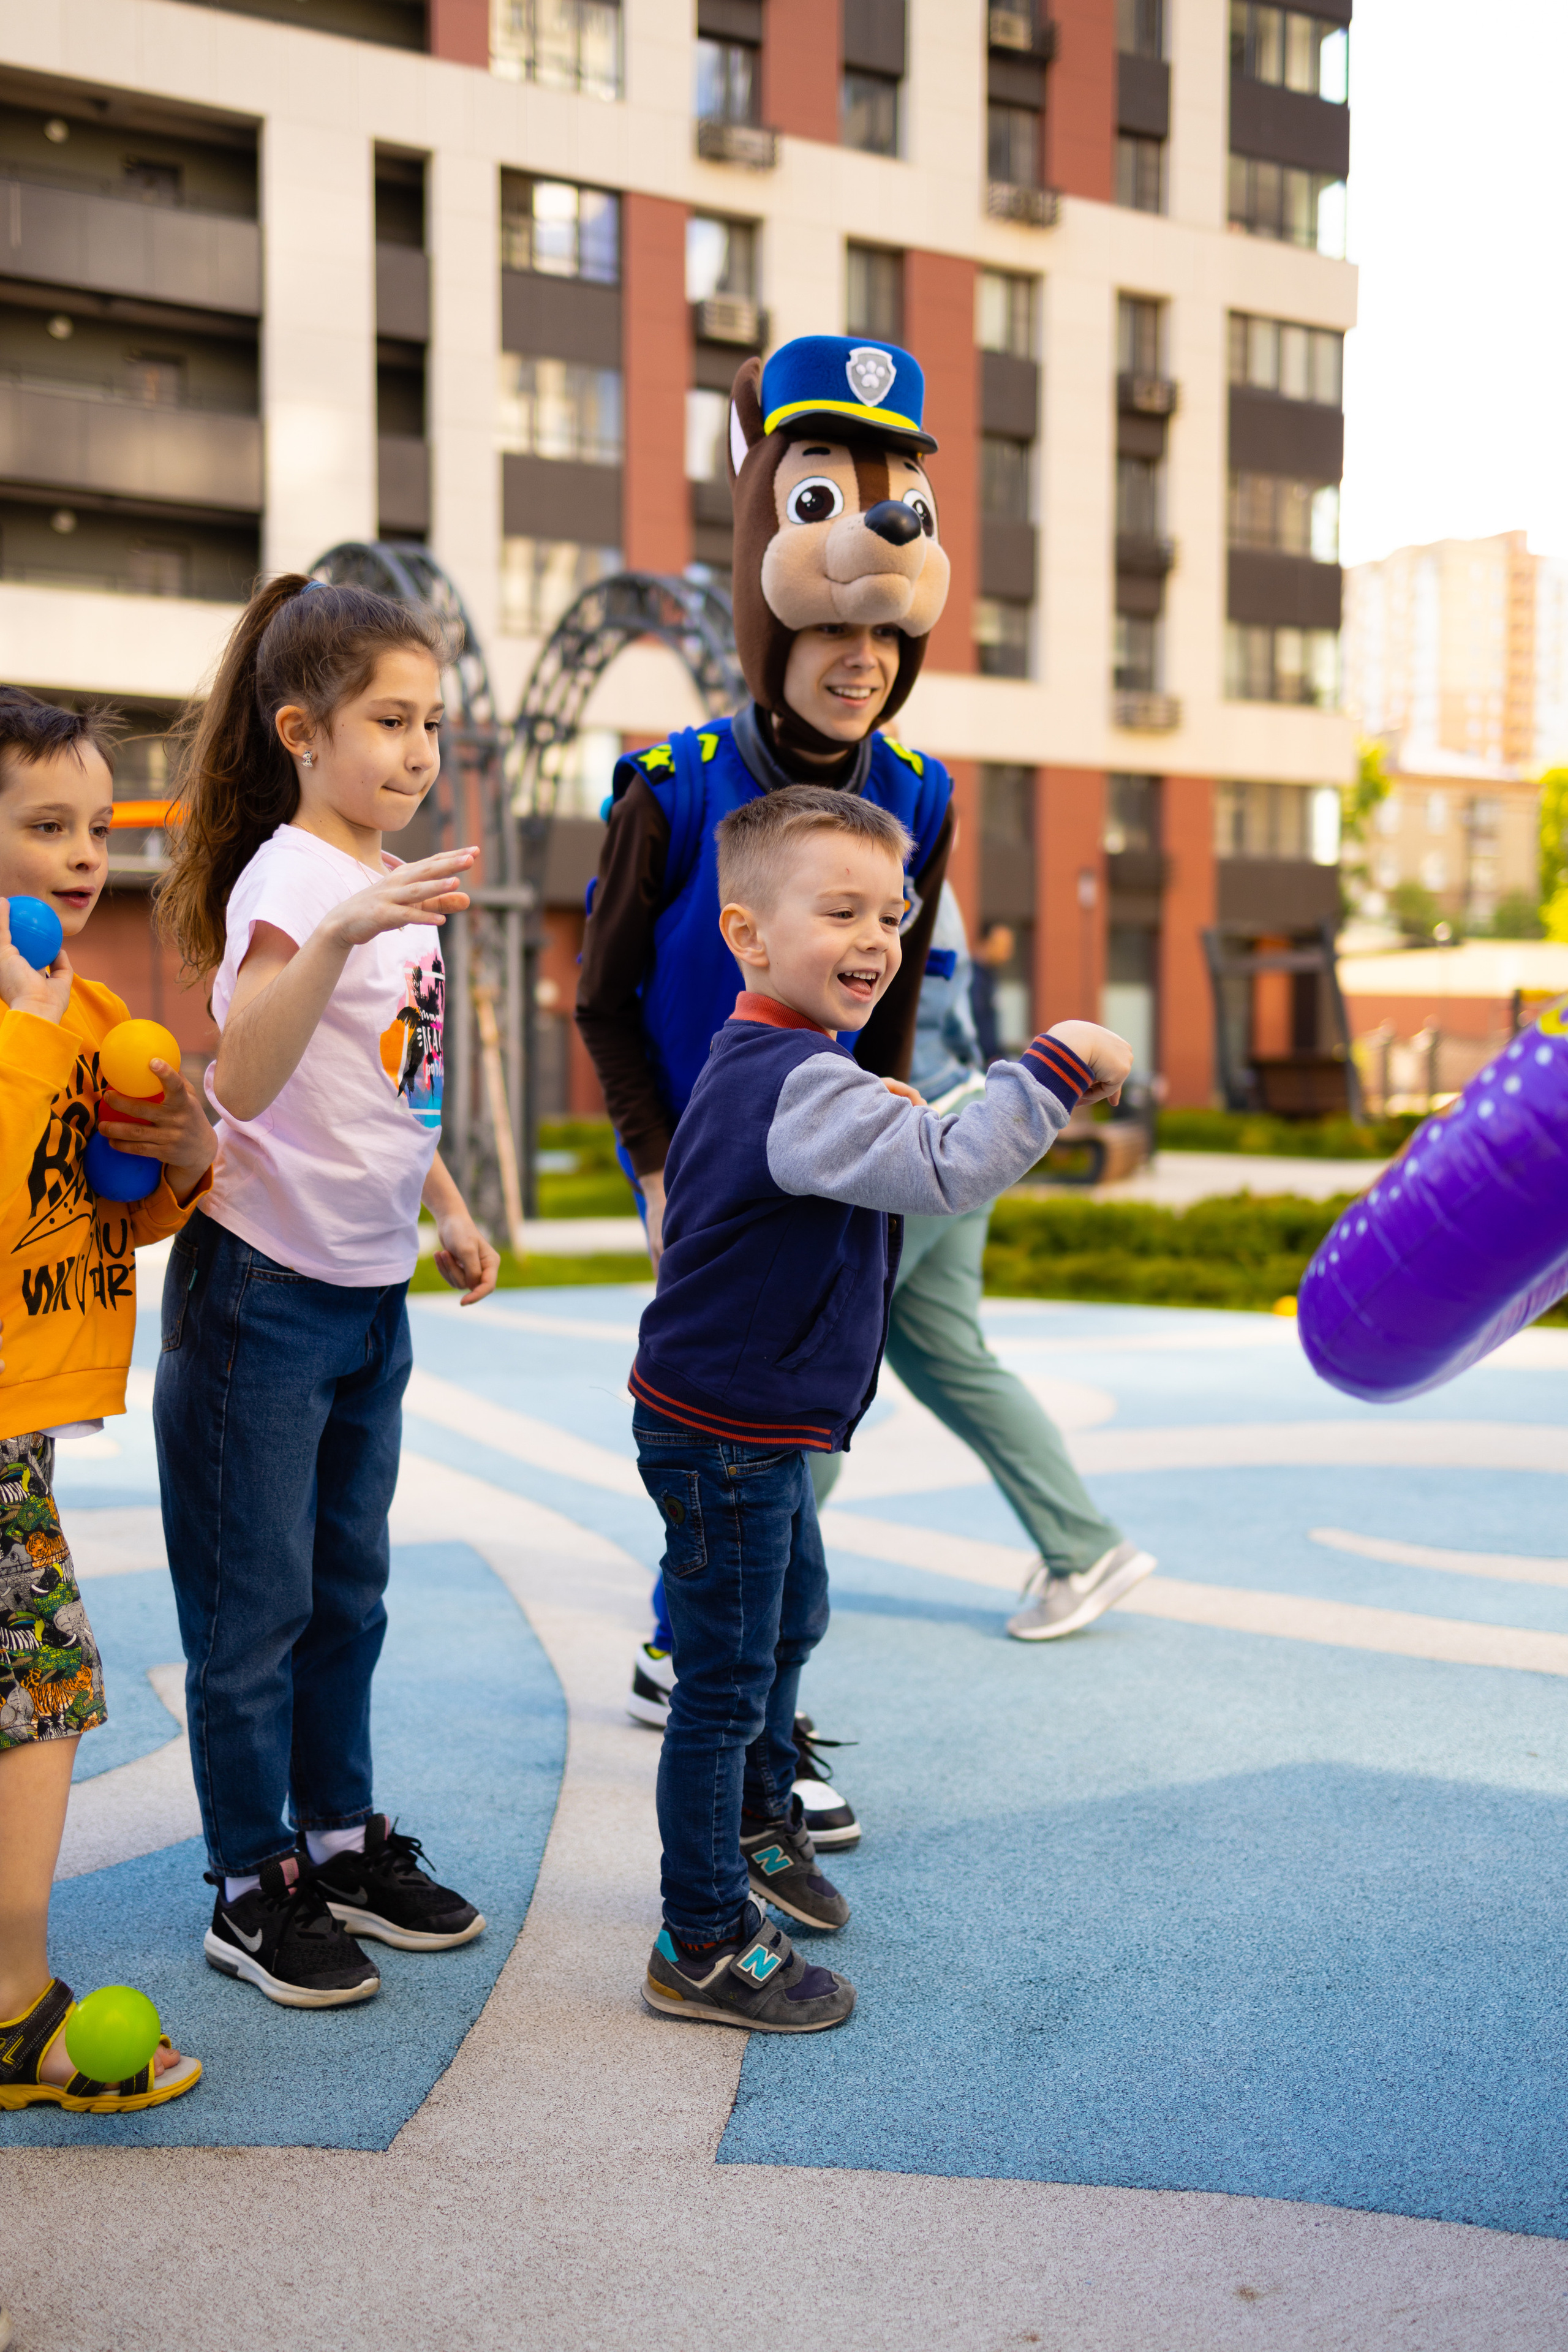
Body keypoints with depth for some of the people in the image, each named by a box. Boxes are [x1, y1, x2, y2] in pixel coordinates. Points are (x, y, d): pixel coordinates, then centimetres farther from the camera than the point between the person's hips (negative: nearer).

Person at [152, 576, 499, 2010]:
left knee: (347, 1589, 18)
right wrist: (340, 937, -43)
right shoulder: (290, 880, -17)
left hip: (371, 1292, 8)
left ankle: (342, 1841, 32)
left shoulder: (397, 887, 9)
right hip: (264, 1286, -8)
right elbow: (244, 1084, -33)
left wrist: (448, 1211, 18)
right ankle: (254, 1891, 18)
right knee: (255, 1607, 4)